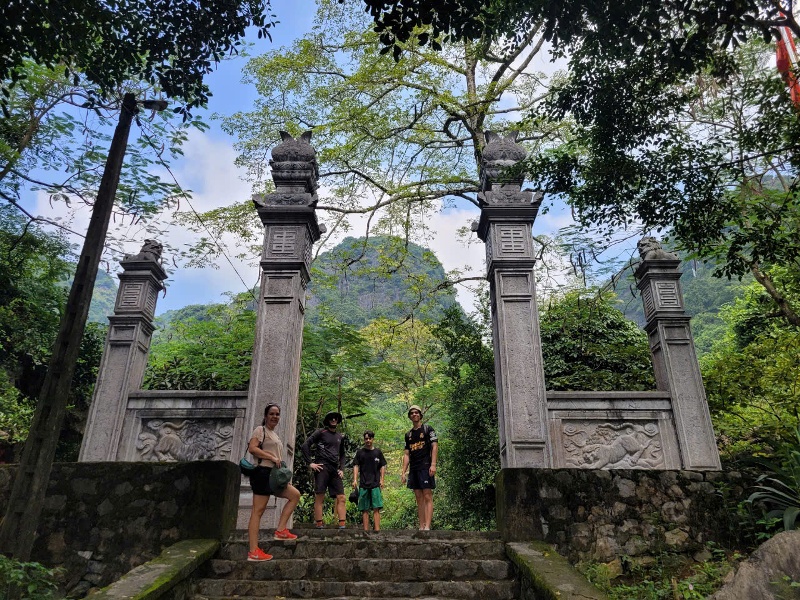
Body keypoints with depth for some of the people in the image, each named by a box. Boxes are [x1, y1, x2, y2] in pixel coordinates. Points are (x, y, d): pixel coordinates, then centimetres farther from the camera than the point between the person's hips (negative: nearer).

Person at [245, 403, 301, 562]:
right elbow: (252, 448, -17)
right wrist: (272, 458, -16)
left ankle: (280, 531, 6)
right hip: (262, 472, -9)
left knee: (295, 494, 7)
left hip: (273, 474, 9)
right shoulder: (260, 430, -2)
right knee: (258, 511, -9)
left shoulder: (274, 435, 23)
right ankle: (253, 551, -9)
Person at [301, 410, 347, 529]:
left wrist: (342, 469, 14)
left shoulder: (340, 437, 20)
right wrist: (310, 463, -7)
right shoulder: (321, 432, 3)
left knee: (341, 498, -2)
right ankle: (318, 525, -4)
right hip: (322, 467, -6)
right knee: (320, 498, -6)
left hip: (335, 470, 6)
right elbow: (304, 446, -2)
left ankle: (342, 525, -2)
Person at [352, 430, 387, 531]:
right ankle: (366, 530, 8)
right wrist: (355, 480, -5)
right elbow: (356, 466, 5)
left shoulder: (378, 452, 10)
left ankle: (377, 529, -7)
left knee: (376, 508, -6)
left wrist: (381, 480, 3)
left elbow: (383, 466, 12)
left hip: (375, 484, 0)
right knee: (365, 509, 4)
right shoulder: (360, 452, 9)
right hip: (363, 484, 0)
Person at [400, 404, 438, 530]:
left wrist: (433, 464, -16)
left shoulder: (428, 429, 3)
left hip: (425, 467, -6)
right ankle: (421, 527, 7)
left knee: (427, 497, -9)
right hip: (413, 469, 6)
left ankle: (427, 527, -13)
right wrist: (403, 472, 9)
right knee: (419, 498, 6)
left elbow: (435, 446, -5)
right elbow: (406, 454, 17)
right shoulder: (408, 435, 18)